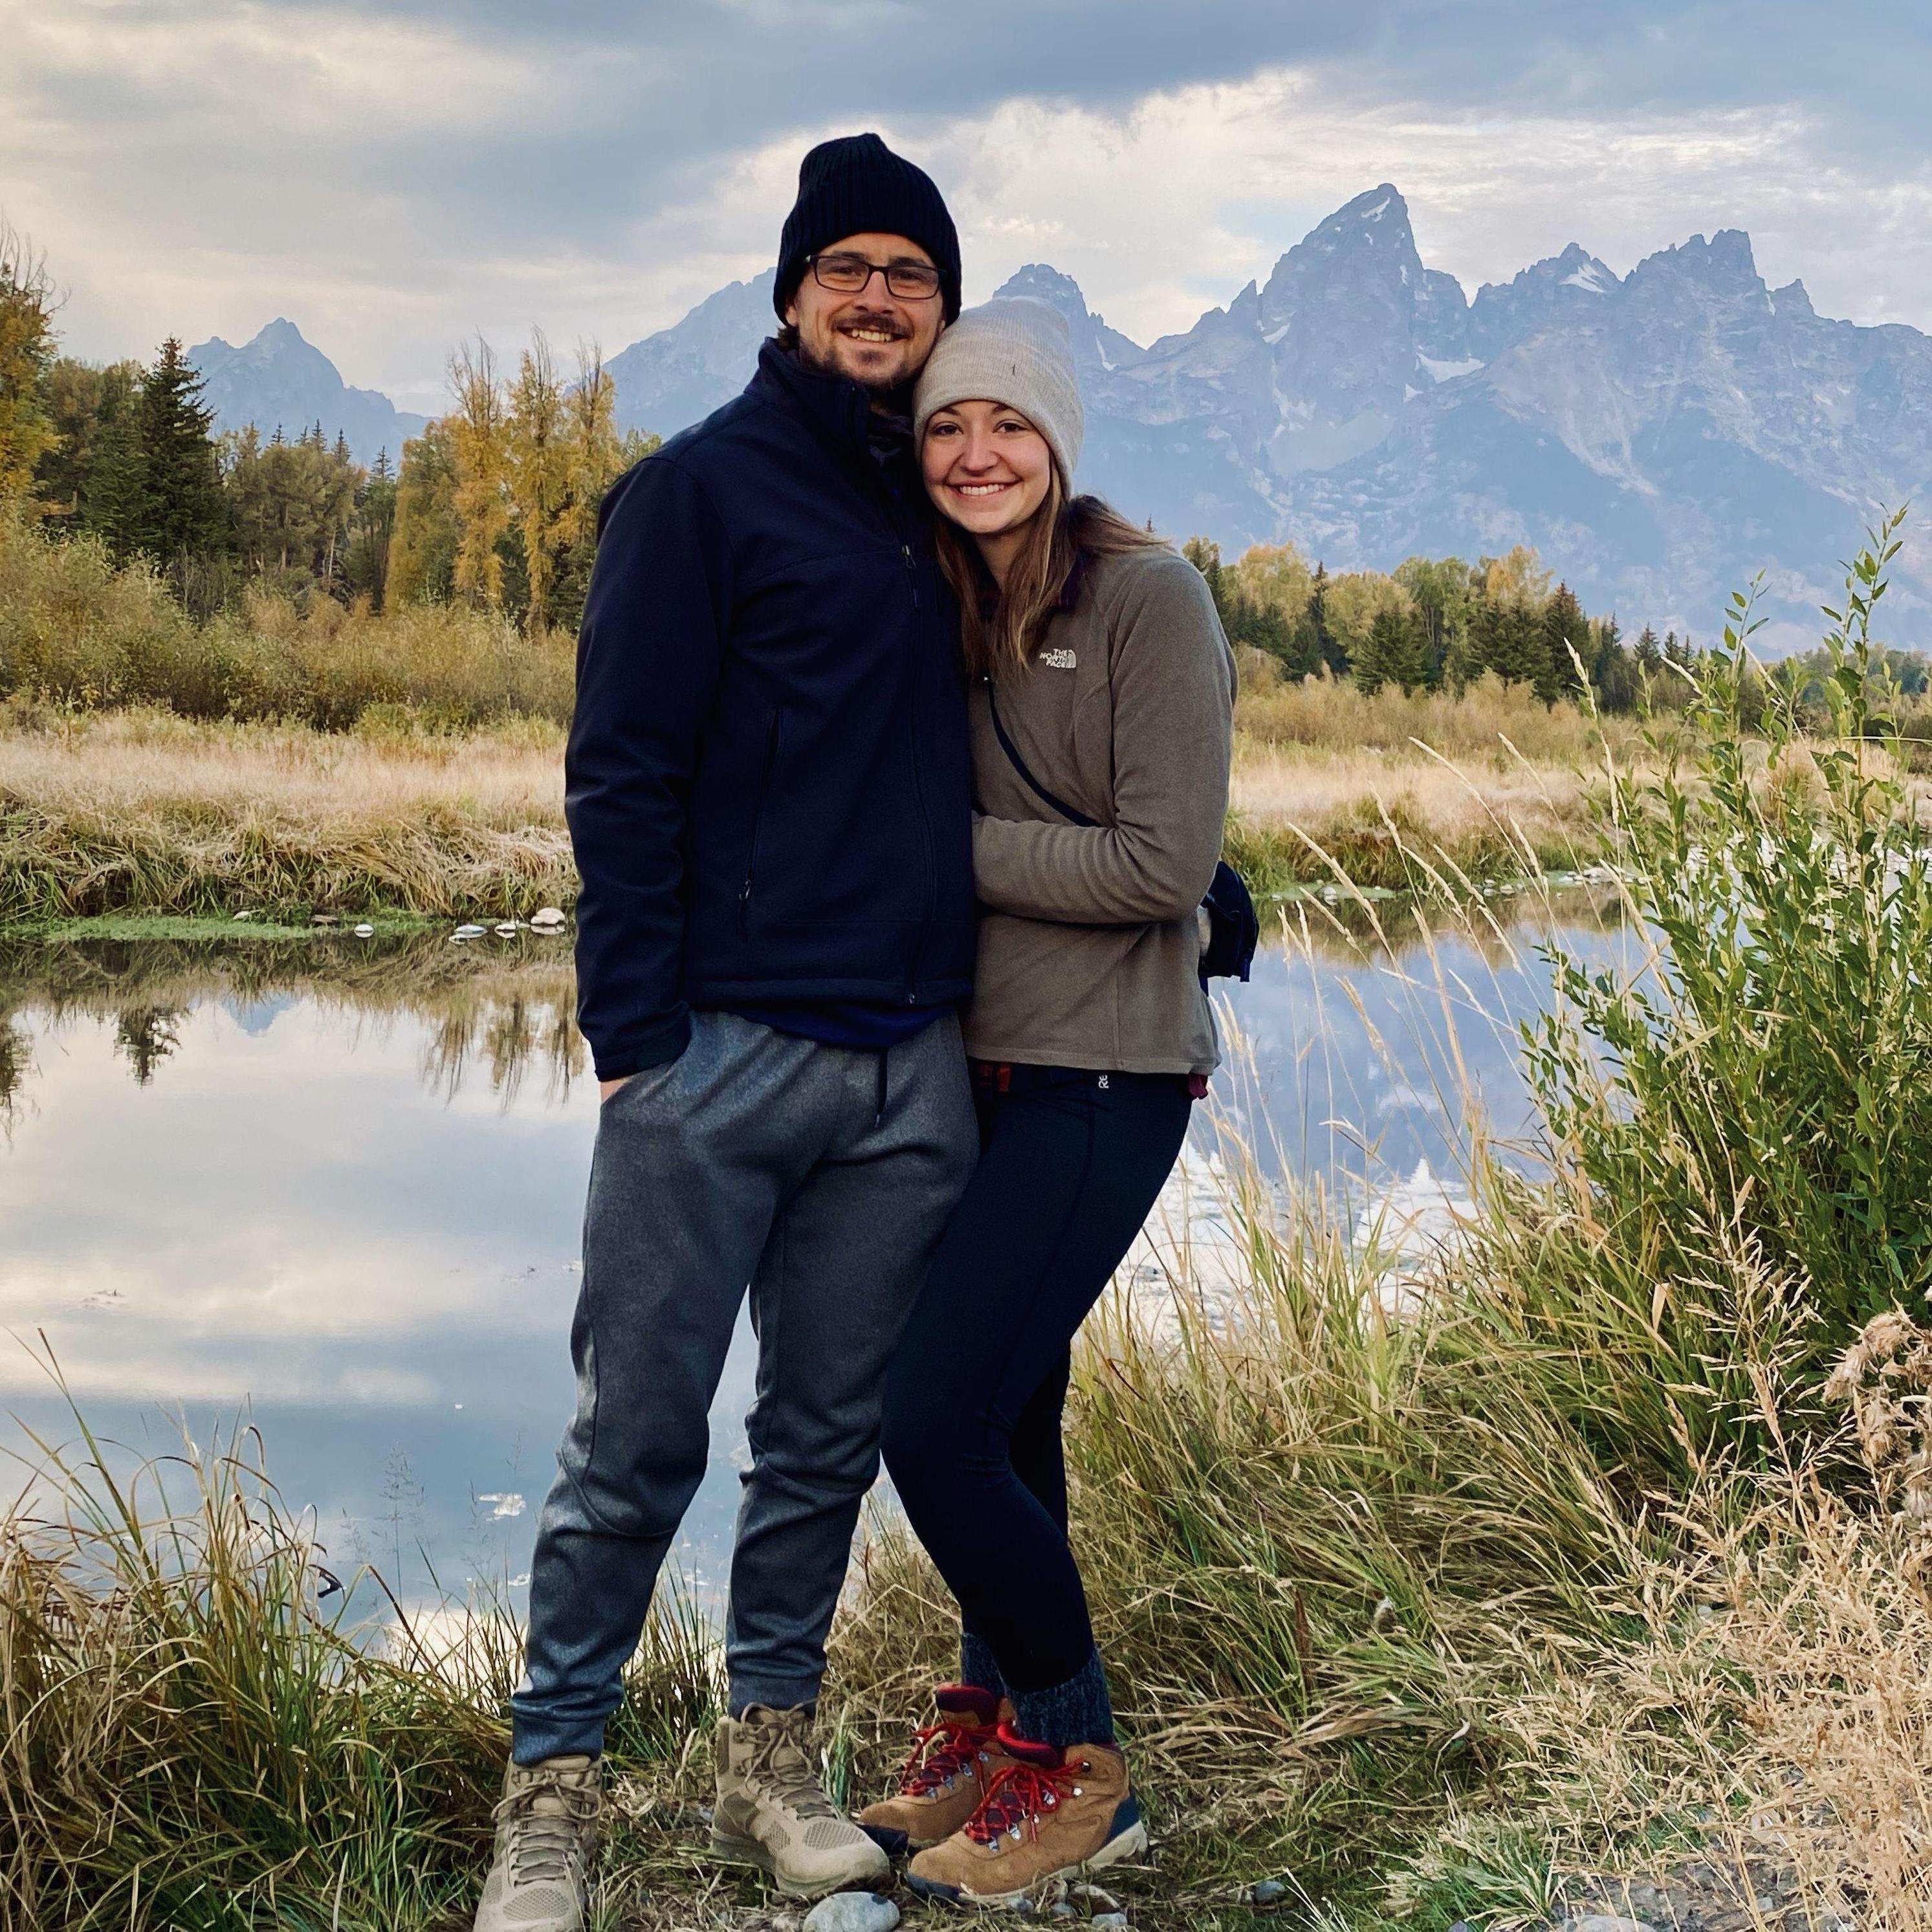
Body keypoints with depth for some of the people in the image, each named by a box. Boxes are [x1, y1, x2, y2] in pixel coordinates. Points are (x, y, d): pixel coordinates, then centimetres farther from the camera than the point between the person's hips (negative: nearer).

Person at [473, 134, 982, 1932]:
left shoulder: (947, 518, 15)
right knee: (637, 1442, -1)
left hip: (909, 1071, 5)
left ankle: (770, 1765, 24)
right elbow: (621, 772, -7)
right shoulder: (700, 488, -1)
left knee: (829, 1436, 11)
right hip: (721, 1048, -5)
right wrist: (634, 1035, -13)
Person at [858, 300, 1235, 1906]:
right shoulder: (950, 612, 11)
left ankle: (1077, 1769, 7)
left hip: (1101, 1079, -7)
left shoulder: (1147, 598, -10)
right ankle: (995, 1729, 28)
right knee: (1003, 1425, 13)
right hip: (979, 1068, 7)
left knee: (938, 1426, -11)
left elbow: (1164, 866, -16)